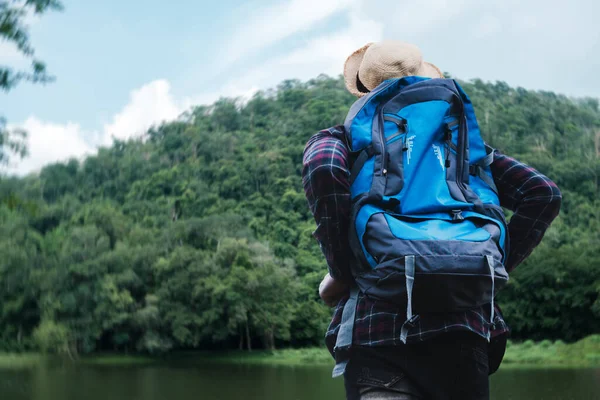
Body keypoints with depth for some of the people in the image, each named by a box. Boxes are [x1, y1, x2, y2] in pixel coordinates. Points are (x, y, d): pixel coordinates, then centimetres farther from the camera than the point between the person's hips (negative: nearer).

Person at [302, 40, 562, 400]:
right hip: (460, 326, 2)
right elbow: (544, 193, 8)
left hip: (374, 330, -2)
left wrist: (341, 272, -7)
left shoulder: (340, 138, 10)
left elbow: (322, 169, -15)